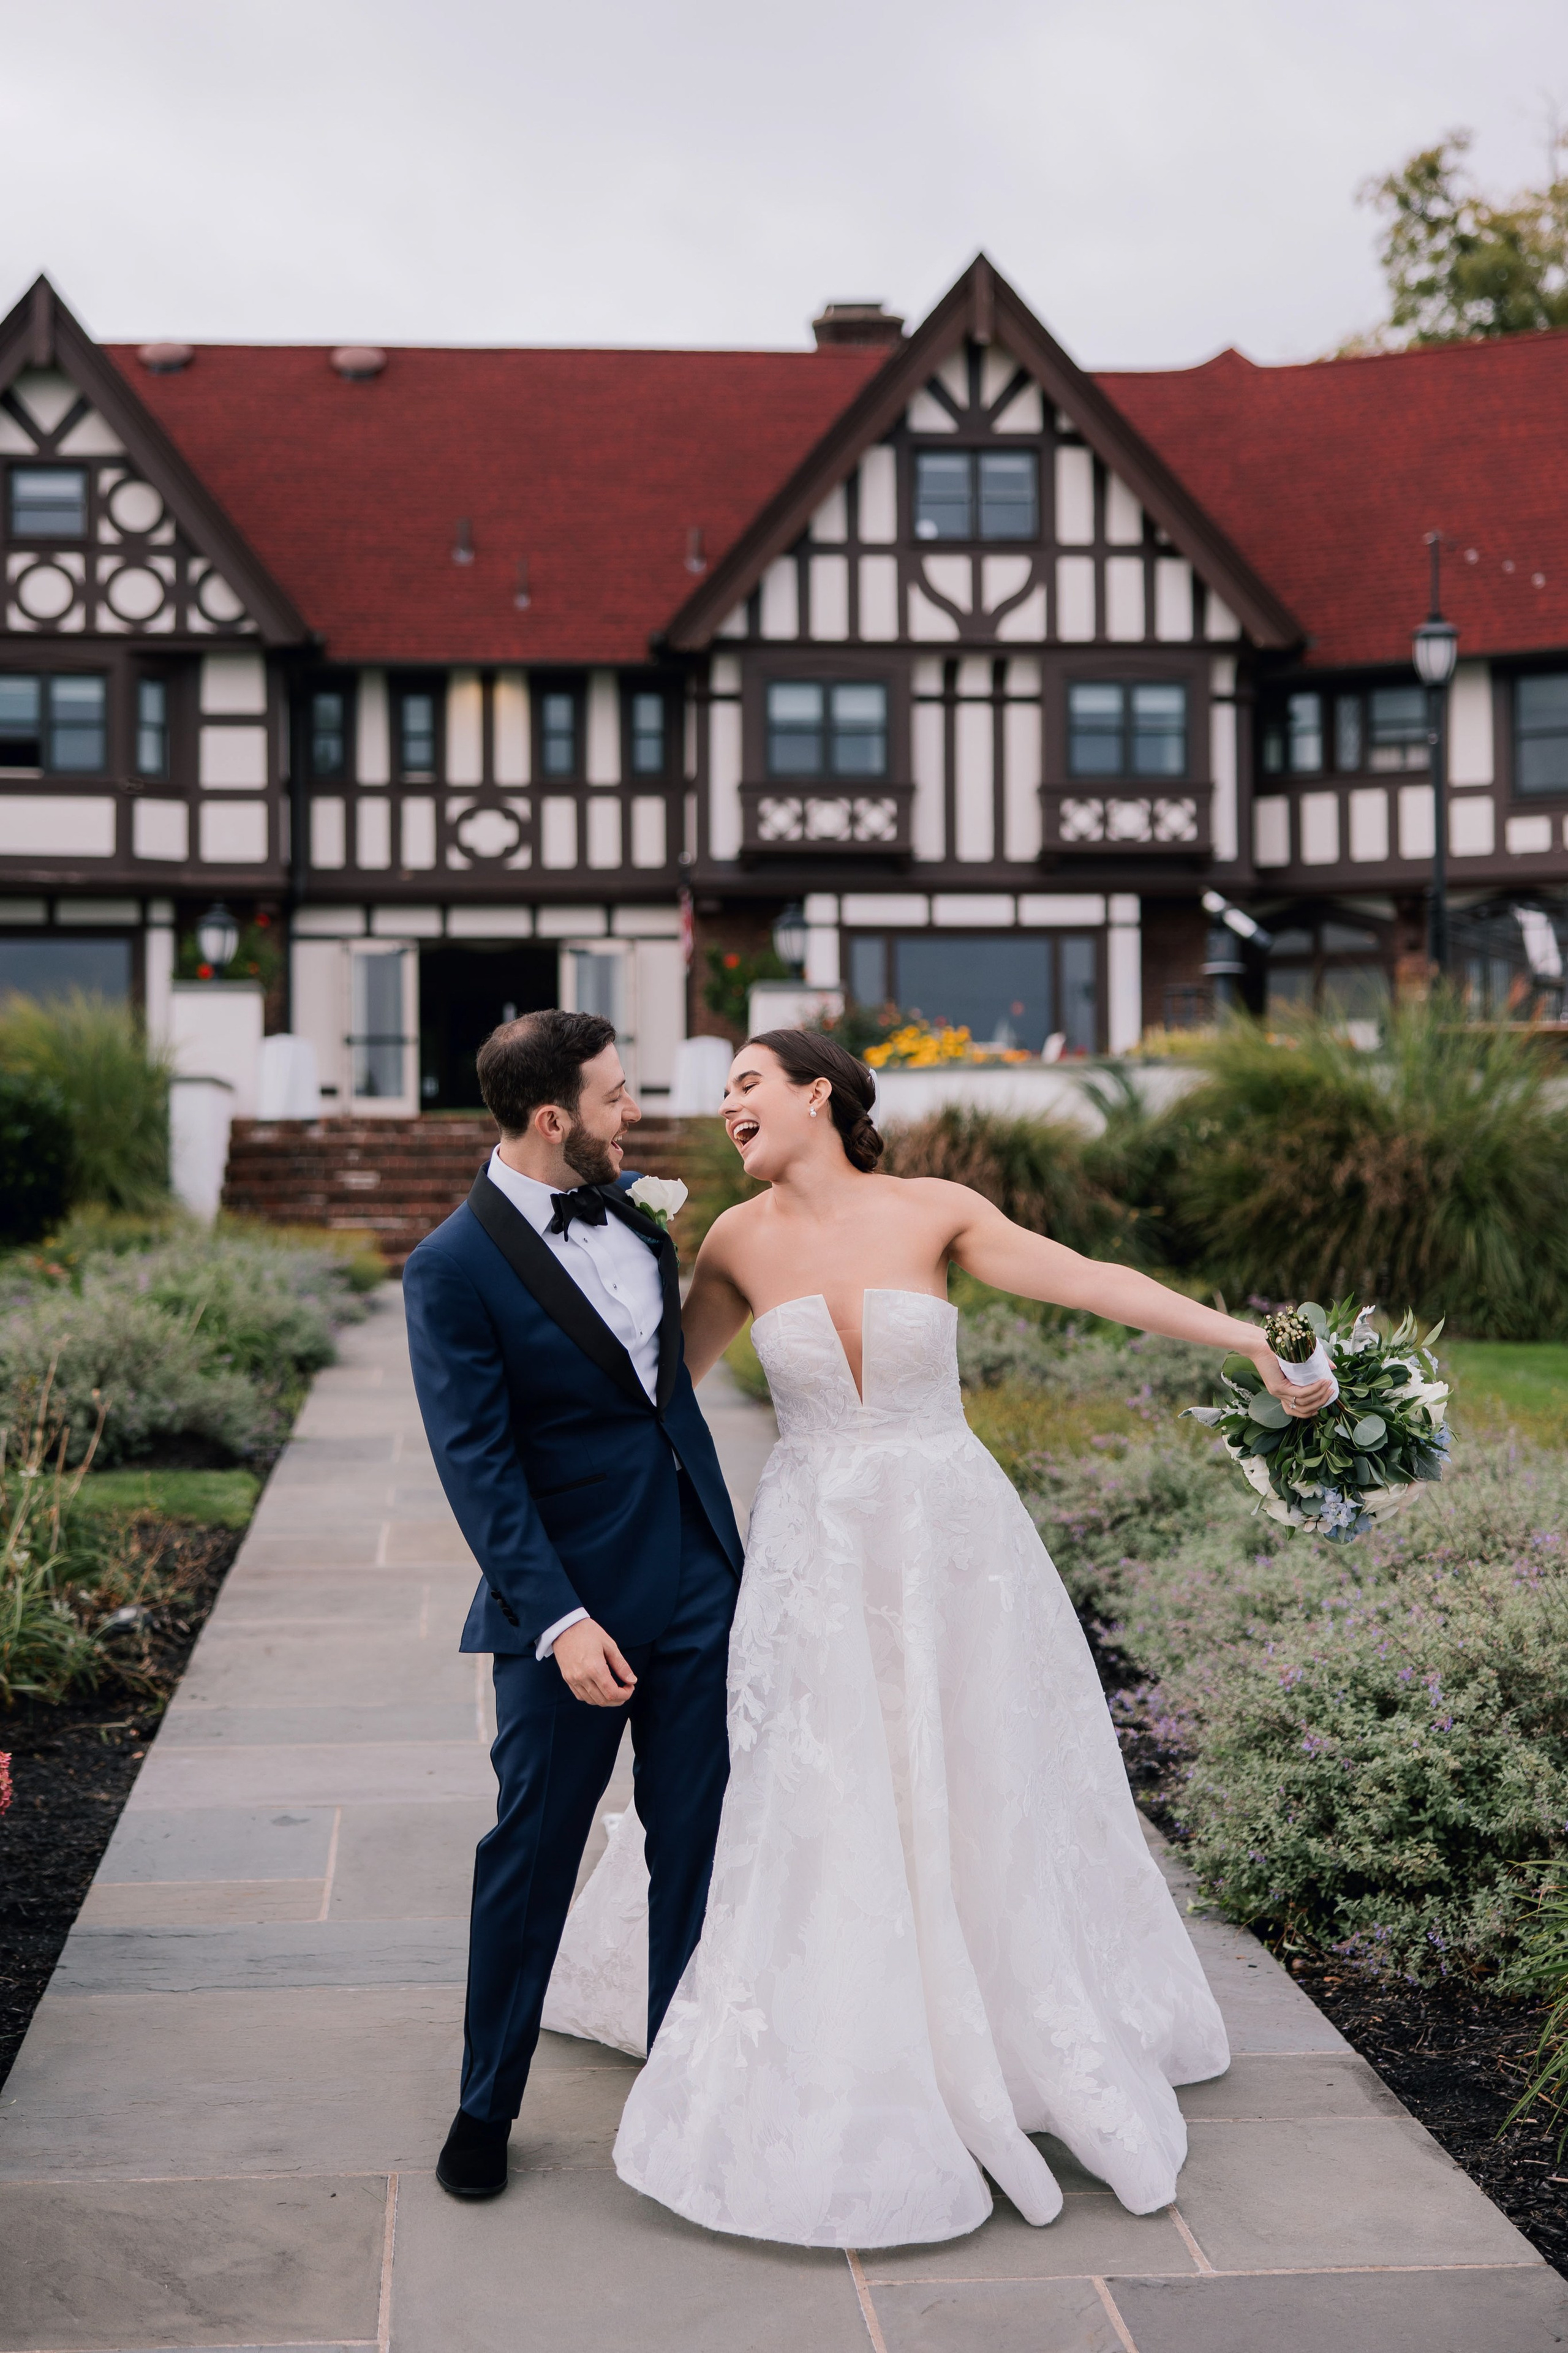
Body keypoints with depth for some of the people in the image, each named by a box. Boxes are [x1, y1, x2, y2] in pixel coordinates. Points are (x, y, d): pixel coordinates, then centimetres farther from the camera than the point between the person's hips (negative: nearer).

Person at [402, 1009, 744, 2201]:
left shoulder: (632, 1204, 5)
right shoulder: (454, 1268, -14)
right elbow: (478, 1465, -17)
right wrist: (561, 1621, -22)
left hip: (697, 1579, 6)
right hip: (571, 1601, -5)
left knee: (697, 1843, 10)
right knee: (531, 1854, 7)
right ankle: (486, 2106, 23)